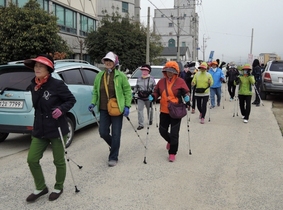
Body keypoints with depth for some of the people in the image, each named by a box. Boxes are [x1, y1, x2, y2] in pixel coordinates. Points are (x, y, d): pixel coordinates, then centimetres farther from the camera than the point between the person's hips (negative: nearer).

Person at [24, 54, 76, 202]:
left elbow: (71, 99, -9)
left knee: (59, 161, 9)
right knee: (32, 159, 6)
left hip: (57, 129, -6)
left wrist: (61, 109, -23)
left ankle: (58, 188, 33)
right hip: (39, 130, 6)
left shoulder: (57, 84, -14)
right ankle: (41, 188, 28)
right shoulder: (32, 86, 5)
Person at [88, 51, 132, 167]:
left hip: (117, 109, -4)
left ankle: (113, 157, 16)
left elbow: (128, 91, -4)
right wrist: (93, 103, 3)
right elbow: (95, 91, 15)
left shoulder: (121, 76, -6)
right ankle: (113, 145, 37)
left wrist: (127, 106, -11)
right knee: (103, 132, 5)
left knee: (115, 134, 2)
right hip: (104, 109, 4)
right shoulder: (99, 75, 7)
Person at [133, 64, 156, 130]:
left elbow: (154, 87, -3)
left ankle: (150, 120, 42)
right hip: (140, 98, 2)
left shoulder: (151, 79, -3)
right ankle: (141, 124, -4)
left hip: (148, 97, -2)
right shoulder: (139, 79, 7)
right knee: (139, 110, -8)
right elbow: (136, 87, 18)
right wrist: (133, 93, 7)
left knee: (150, 110, 14)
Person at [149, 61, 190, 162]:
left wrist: (187, 98, -18)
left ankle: (172, 153, 15)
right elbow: (156, 92, 13)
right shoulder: (161, 81, 5)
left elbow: (186, 92, 2)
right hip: (164, 111, 4)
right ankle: (170, 141, 46)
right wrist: (152, 97, -7)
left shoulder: (180, 81, -4)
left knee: (174, 133, -1)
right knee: (162, 130, 12)